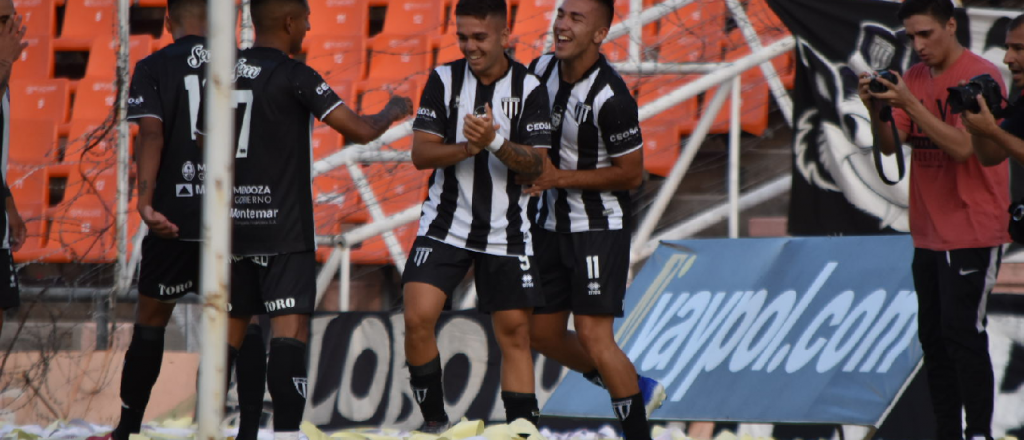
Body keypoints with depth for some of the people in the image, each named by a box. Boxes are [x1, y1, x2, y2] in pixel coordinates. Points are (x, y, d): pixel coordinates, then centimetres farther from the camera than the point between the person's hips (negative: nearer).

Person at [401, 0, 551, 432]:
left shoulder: (528, 87, -4)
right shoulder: (444, 79, -1)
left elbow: (535, 164, -10)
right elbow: (420, 153, -5)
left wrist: (495, 143, -28)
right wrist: (468, 148, -22)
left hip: (505, 230, 0)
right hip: (445, 224, 0)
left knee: (514, 331, 0)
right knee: (417, 317, -14)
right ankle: (434, 421, 1)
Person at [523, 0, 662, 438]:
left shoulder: (610, 98, -24)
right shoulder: (543, 68, -1)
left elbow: (631, 173, -17)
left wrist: (559, 177, -19)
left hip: (599, 226, -8)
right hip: (553, 222, 8)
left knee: (592, 334, -13)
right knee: (542, 333, 13)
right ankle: (637, 388, 31)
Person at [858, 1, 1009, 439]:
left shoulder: (981, 76, -11)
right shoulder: (914, 78, 10)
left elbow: (963, 147, -20)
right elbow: (890, 145, 6)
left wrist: (909, 103, -24)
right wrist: (876, 109, -14)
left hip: (972, 231, -7)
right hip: (928, 233, 7)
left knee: (962, 332, -11)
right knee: (933, 337, 8)